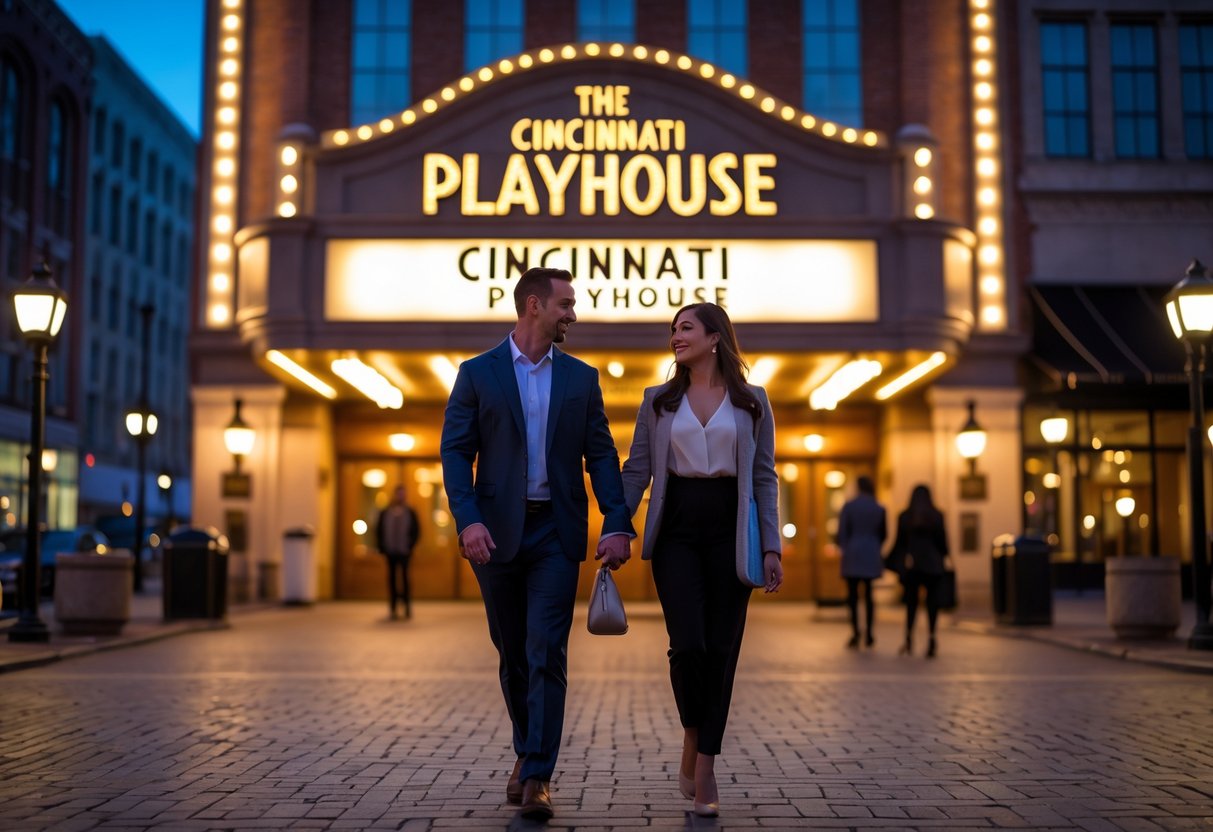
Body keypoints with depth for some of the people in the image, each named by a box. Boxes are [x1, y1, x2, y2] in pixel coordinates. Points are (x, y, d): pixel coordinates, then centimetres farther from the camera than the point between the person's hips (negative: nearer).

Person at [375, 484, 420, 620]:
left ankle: (407, 606, 2)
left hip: (404, 552, -2)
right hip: (390, 552, 2)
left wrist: (410, 546, -5)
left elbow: (416, 530, 4)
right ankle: (392, 608, 7)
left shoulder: (410, 513, 4)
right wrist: (381, 548, 1)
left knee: (404, 577, -7)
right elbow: (379, 531, 10)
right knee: (392, 579, 3)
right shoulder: (385, 513, 8)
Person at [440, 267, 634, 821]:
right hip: (498, 531, 0)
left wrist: (618, 524, -6)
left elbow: (602, 456, 6)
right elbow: (455, 453, -2)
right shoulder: (477, 374, 3)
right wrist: (468, 520, -16)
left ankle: (537, 777, -6)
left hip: (557, 532, 0)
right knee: (513, 653, 12)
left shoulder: (581, 378, 8)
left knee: (546, 655, -8)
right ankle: (526, 752, 31)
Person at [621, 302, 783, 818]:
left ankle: (704, 774, 8)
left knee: (720, 650, 0)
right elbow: (636, 471, 7)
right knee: (688, 644, -14)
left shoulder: (752, 401, 7)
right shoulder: (658, 400, 10)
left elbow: (764, 478, 6)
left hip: (729, 533, 0)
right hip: (676, 531, 0)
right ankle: (692, 741, 14)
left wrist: (771, 547, -2)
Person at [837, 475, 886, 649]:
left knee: (853, 594, 0)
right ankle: (868, 634, 5)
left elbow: (842, 532, -4)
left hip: (853, 555, -2)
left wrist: (845, 549, 7)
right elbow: (883, 534, 12)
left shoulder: (849, 506, -5)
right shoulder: (879, 509, 3)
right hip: (871, 556, 3)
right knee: (869, 594, 7)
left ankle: (855, 633, -8)